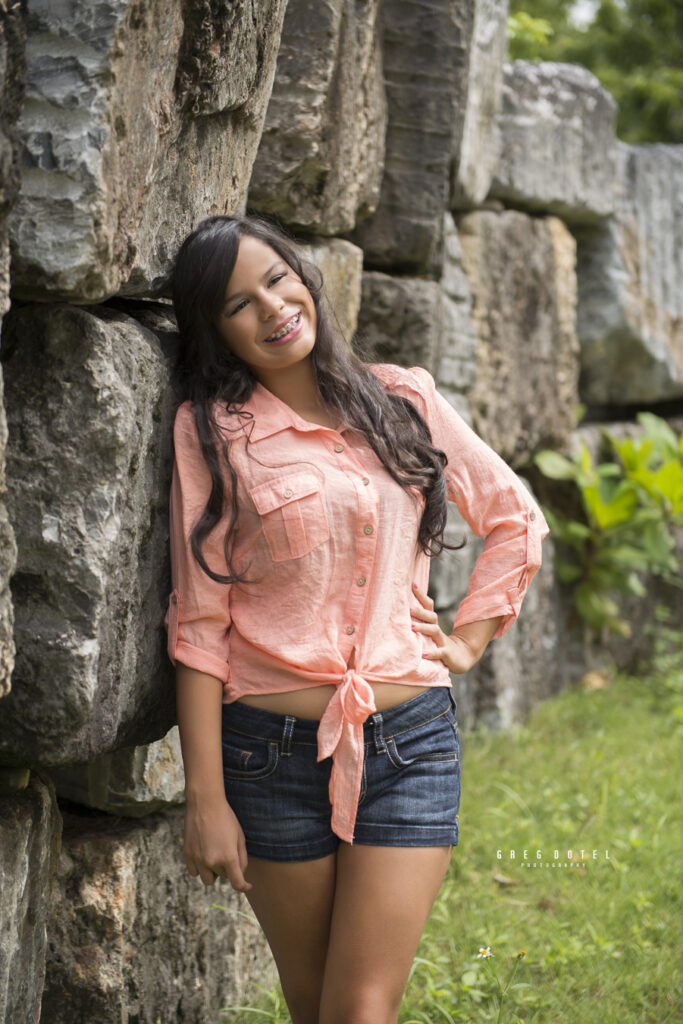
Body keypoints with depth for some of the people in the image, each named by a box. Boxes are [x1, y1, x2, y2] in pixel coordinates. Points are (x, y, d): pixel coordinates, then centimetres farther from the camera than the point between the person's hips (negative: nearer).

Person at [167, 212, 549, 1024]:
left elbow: (515, 518, 19)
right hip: (273, 748, -1)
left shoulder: (404, 400, 6)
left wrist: (467, 639, 8)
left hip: (411, 743, 1)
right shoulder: (213, 431, -2)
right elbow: (199, 623, -5)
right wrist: (205, 798, -8)